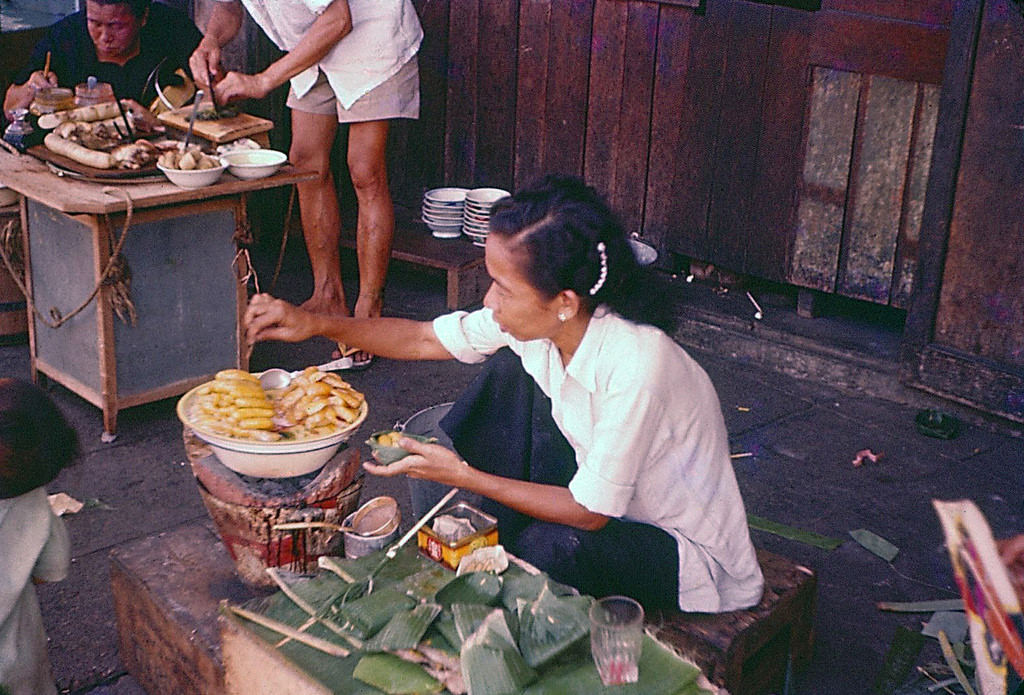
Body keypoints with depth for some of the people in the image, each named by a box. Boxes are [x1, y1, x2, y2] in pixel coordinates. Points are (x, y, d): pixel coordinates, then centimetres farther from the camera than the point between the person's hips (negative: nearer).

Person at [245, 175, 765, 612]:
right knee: (510, 370, -8)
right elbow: (422, 339, -1)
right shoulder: (535, 319, -15)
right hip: (596, 502, 7)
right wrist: (317, 324, -12)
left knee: (552, 548, -35)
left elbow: (589, 512, -26)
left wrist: (463, 475, -24)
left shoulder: (634, 367, -35)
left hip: (692, 552, -6)